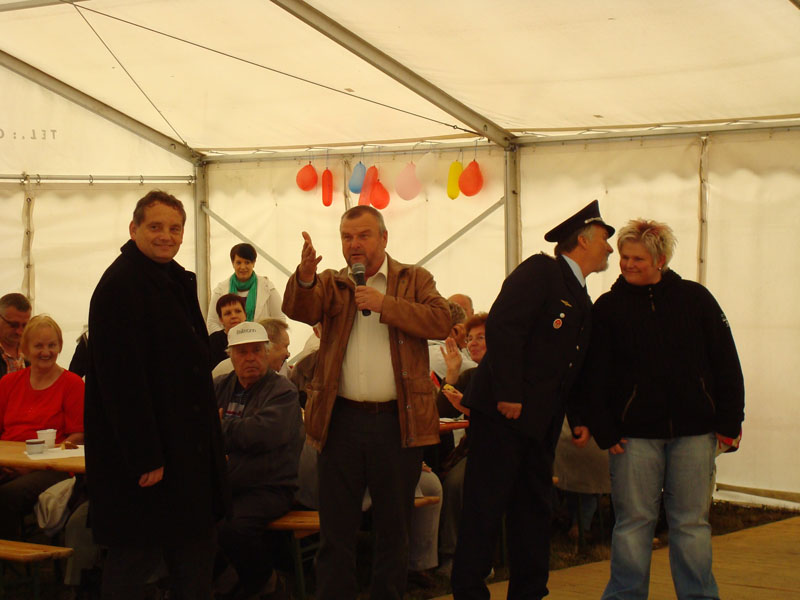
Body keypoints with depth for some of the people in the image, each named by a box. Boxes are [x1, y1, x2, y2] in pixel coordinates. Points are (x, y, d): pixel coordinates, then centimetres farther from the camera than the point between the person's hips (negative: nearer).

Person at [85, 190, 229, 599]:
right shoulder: (121, 286, -16)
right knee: (136, 555, -2)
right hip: (143, 447, -9)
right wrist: (144, 456, -24)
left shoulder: (177, 281, 13)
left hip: (187, 446, 9)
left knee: (196, 551, 13)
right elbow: (121, 377, -21)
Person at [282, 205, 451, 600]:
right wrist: (305, 275, -28)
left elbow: (440, 322, -8)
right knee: (336, 530, 5)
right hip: (342, 420, 1)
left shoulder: (414, 280, 8)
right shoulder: (331, 284, 11)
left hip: (398, 421, -1)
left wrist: (386, 304, -15)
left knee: (393, 530, 8)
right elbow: (299, 310, -8)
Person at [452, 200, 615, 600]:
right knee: (485, 506, -5)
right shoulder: (540, 271, -7)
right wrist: (508, 395, -23)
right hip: (503, 412, -9)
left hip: (541, 419, 9)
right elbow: (501, 326, -19)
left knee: (534, 507, 11)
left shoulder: (582, 299, 20)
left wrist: (581, 417, 11)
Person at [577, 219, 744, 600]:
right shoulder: (608, 307, 4)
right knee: (633, 519, 2)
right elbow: (594, 374, 2)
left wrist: (729, 421, 0)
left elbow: (726, 363, 5)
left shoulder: (695, 298, 5)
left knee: (692, 521, 5)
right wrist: (603, 429, -5)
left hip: (693, 431, 0)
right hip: (634, 433, 0)